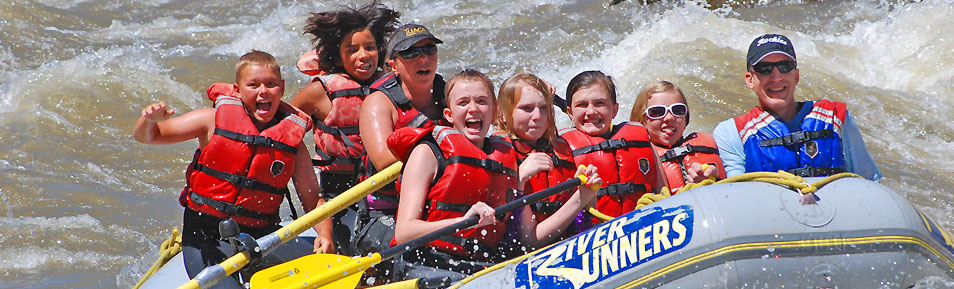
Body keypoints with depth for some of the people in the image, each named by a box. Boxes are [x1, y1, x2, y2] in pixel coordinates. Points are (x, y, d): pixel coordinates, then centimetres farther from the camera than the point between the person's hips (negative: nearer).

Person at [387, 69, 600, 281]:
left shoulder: (507, 160, 20)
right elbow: (403, 233, -9)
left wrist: (579, 199, 4)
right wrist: (463, 221, -24)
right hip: (427, 270, -4)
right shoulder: (428, 152, 3)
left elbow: (530, 237, 16)